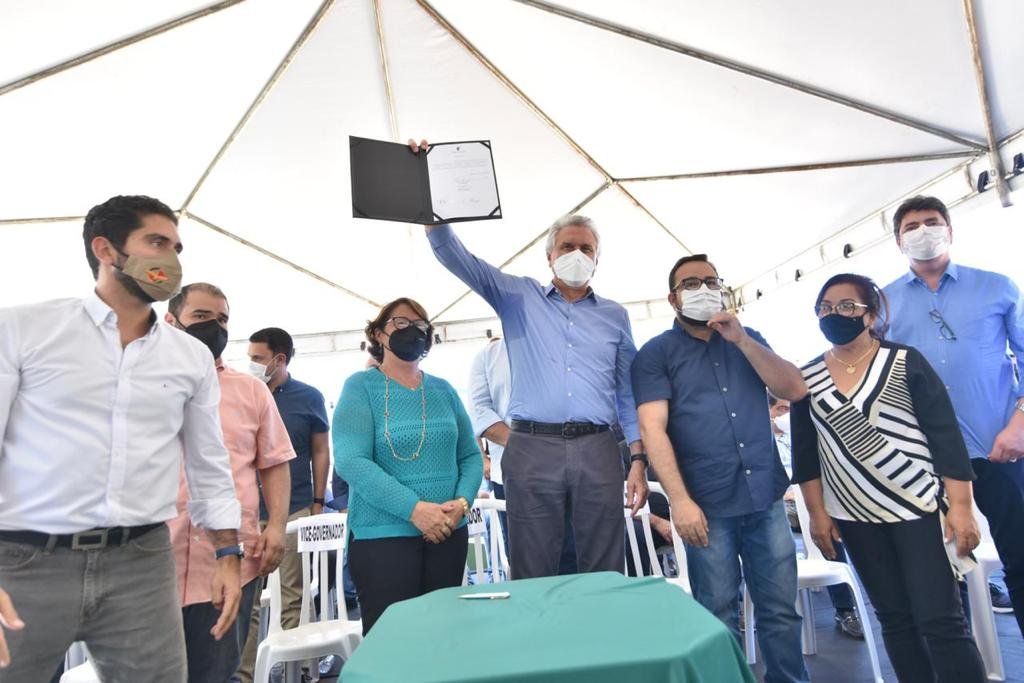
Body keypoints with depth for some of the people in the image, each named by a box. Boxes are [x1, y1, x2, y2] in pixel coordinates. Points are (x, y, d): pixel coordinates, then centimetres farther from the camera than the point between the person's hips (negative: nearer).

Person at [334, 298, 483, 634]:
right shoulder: (361, 386, -4)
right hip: (382, 535, -4)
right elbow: (350, 461, -15)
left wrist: (463, 501, -9)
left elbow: (470, 455, 11)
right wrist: (413, 508, -21)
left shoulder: (443, 390, 10)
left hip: (448, 533, 5)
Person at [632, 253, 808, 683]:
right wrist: (679, 500, -19)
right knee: (719, 619, 7)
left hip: (767, 498, 4)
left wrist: (741, 339, -7)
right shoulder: (656, 353, 0)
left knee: (781, 611, 11)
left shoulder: (747, 340, 14)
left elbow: (795, 390, 2)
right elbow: (653, 428, -10)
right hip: (708, 506, -3)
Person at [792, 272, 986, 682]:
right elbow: (805, 454, 6)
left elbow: (946, 436, -6)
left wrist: (960, 506, -11)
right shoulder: (807, 379, 3)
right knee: (895, 618, 11)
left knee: (940, 620, -2)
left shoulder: (905, 362, -5)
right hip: (856, 517, 3)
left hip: (920, 506, -3)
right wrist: (817, 513, 3)